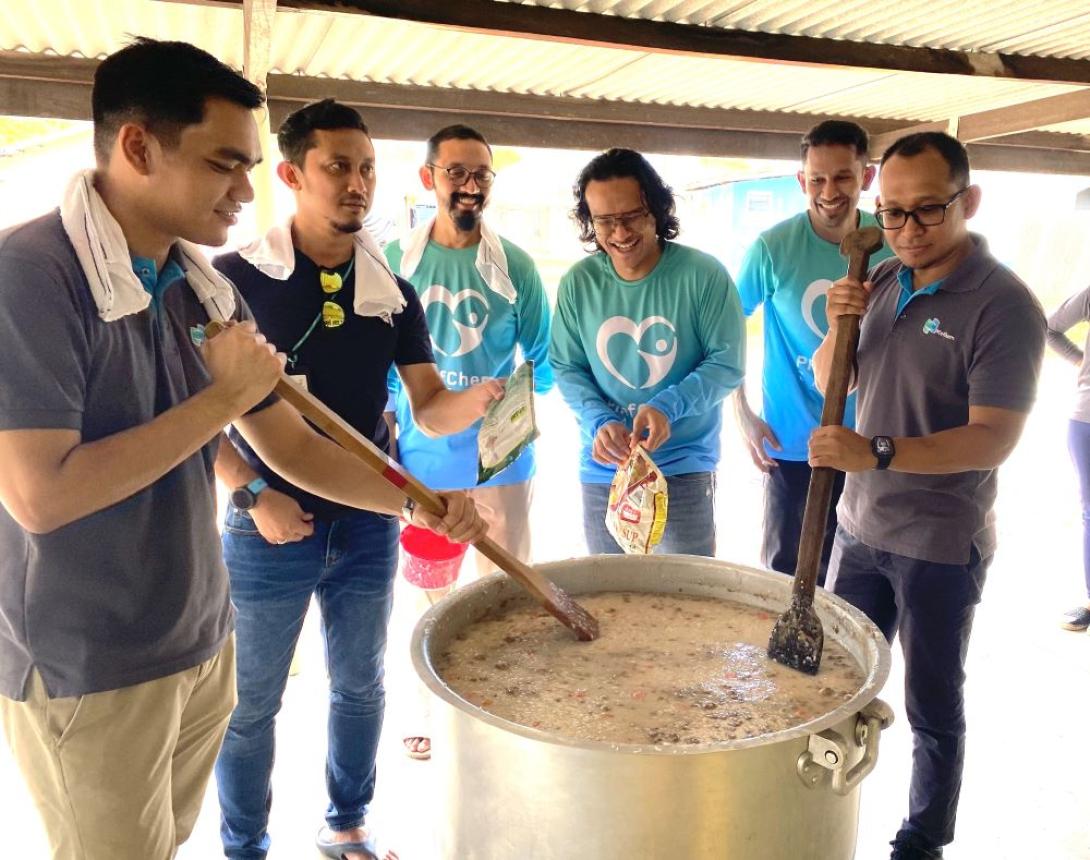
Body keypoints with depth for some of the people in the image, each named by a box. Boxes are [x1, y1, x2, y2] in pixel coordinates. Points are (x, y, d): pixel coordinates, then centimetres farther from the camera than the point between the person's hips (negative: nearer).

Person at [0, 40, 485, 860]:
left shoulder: (205, 291, 2)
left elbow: (292, 442, 6)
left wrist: (418, 501, -5)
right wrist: (223, 397, -22)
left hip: (203, 644, 7)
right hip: (86, 673, -6)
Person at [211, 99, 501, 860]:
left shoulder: (393, 293, 2)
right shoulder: (232, 277, -8)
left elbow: (429, 409, -1)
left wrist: (470, 403, -23)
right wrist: (252, 494, -16)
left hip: (368, 526, 4)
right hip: (270, 530, -3)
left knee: (361, 686, 18)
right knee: (251, 701, 11)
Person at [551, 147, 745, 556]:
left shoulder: (704, 274, -11)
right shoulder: (577, 283, -4)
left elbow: (727, 364, -10)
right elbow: (566, 368, 1)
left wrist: (668, 407, -26)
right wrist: (599, 421, -17)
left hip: (686, 468, -3)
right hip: (602, 470, 3)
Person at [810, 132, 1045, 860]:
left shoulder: (1004, 306, -17)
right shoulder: (884, 281, 4)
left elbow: (992, 439, -23)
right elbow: (831, 384, 10)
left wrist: (876, 452, -37)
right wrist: (839, 328, -11)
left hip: (941, 547, -6)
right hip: (861, 527, 6)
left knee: (933, 708, 12)